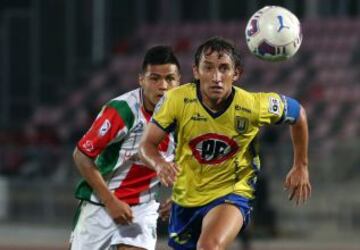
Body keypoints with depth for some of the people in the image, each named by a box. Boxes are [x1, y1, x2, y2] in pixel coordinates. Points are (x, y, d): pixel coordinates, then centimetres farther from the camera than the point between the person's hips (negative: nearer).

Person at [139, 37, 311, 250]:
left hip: (232, 195, -3)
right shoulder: (178, 100, -19)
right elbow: (147, 145, -13)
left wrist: (301, 167, 7)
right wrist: (159, 164, -36)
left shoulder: (254, 106, -20)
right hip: (185, 198, 3)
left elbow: (298, 114, 0)